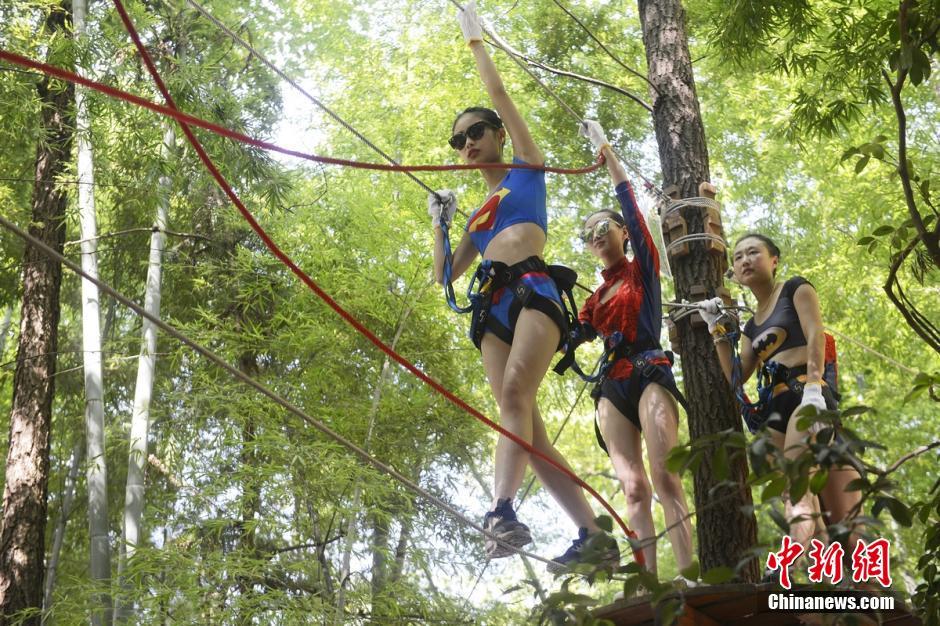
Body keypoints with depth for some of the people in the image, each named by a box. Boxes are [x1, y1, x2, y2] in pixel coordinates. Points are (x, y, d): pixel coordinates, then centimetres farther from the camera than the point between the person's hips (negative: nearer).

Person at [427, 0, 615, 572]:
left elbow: (500, 95, 13)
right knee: (526, 427, -8)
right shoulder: (478, 214, 31)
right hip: (494, 309, 6)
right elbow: (445, 274, 30)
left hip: (534, 292, -6)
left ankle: (504, 508, -47)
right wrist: (439, 222, 22)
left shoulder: (527, 169, 17)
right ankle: (595, 534, -9)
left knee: (515, 393, -30)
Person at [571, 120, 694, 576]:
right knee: (633, 488, -9)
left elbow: (629, 201, 5)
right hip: (611, 385, 5)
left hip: (648, 374, -5)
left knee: (665, 481, -18)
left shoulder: (642, 267, 12)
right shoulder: (595, 296, 25)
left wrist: (604, 149, 5)